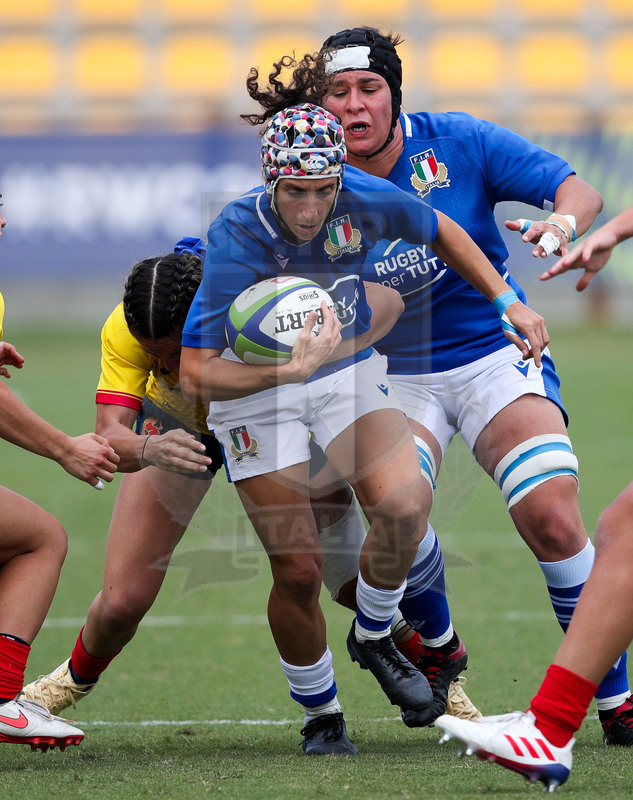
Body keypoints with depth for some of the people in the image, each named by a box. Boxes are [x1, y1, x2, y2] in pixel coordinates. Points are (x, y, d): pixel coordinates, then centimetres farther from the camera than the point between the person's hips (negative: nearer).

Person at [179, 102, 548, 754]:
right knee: (298, 570, -7)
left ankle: (373, 638, 8)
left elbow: (442, 232, 5)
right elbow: (195, 377, -33)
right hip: (256, 390, -3)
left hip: (347, 370, 3)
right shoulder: (237, 239, -31)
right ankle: (320, 715, 18)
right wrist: (293, 369, -43)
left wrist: (509, 304, 2)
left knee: (403, 506, -21)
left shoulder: (365, 201, -20)